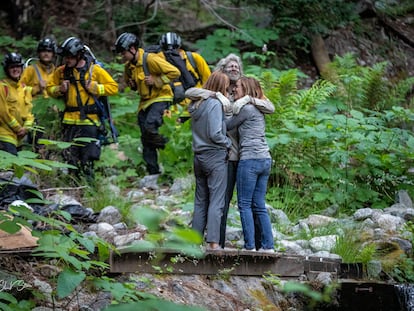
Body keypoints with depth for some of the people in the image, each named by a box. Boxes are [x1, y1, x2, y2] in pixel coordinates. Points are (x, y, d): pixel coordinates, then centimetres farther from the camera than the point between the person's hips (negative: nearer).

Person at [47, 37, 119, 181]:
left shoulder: (94, 70, -2)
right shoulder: (61, 71, 8)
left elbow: (113, 87, 0)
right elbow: (50, 88, 18)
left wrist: (94, 87, -13)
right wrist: (60, 89, -3)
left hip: (89, 121, -4)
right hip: (69, 120, 4)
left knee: (87, 160, -4)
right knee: (70, 156, 3)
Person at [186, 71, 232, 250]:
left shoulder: (196, 104, 10)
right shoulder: (215, 103, -13)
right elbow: (215, 134, -18)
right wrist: (229, 143, -3)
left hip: (199, 156, 7)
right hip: (215, 156, -7)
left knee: (200, 201, 12)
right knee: (216, 202, -6)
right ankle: (213, 242, -10)